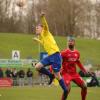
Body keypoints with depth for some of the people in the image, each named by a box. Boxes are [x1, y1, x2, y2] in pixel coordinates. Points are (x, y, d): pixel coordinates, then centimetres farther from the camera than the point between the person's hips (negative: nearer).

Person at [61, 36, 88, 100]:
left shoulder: (77, 53, 6)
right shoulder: (64, 53, -13)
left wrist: (84, 70, 22)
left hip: (74, 73, 6)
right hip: (66, 73, -6)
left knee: (84, 86, 4)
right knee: (68, 88, -26)